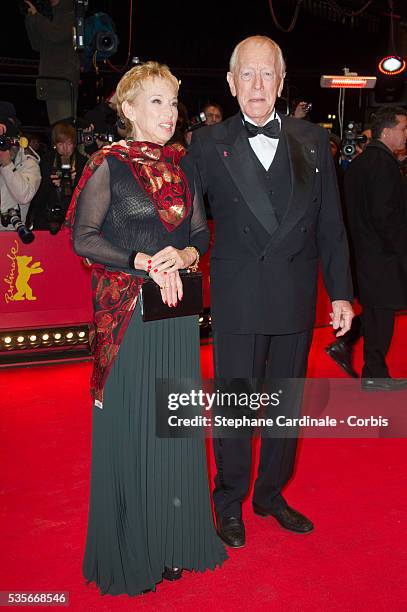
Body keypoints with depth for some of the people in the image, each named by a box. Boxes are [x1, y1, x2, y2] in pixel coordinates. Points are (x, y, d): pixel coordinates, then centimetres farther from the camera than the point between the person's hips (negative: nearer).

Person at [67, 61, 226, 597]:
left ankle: (174, 538, 26)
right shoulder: (108, 164, -4)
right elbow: (84, 237, -8)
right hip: (125, 311, -5)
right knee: (129, 424, 3)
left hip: (177, 310, 5)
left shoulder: (181, 166, 11)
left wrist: (182, 256, -10)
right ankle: (129, 550, 20)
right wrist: (145, 263, -17)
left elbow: (200, 233, 12)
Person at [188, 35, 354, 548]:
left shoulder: (312, 140, 6)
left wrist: (340, 292, 3)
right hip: (237, 302, -2)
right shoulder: (207, 144, 0)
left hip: (296, 299, 3)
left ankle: (272, 494, 35)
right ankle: (230, 503, 28)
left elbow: (330, 224, 6)